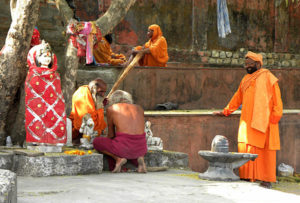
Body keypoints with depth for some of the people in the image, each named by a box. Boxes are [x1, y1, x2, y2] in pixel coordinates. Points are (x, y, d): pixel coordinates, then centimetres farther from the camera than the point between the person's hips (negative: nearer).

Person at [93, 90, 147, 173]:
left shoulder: (111, 109, 10)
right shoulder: (139, 108, 20)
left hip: (123, 147, -4)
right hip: (141, 148, 4)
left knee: (96, 142, 22)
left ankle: (118, 158, 1)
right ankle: (140, 158, 7)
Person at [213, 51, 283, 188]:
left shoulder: (268, 78, -3)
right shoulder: (246, 79, 15)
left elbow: (277, 101, -5)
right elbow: (238, 98, 24)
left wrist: (274, 119, -11)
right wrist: (226, 111, 22)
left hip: (263, 122, -6)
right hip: (247, 122, 6)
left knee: (265, 150, -3)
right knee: (245, 148, 1)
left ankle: (267, 179, 3)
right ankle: (247, 176, 8)